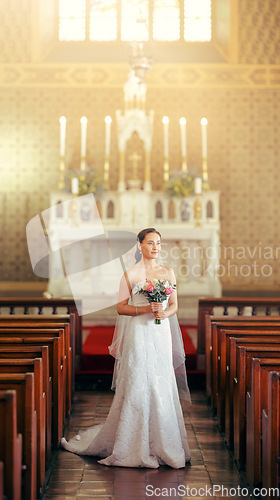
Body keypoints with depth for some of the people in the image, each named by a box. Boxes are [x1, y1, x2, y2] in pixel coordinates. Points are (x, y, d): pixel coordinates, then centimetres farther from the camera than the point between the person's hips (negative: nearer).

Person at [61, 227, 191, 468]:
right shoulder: (130, 274, -1)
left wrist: (165, 313, -9)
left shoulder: (168, 272, 10)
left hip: (162, 334, 4)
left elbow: (174, 304, 12)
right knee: (137, 386, -3)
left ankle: (161, 443, 16)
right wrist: (146, 309, -14)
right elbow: (121, 307, -2)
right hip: (139, 333, -4)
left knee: (162, 387, 5)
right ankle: (136, 446, 8)